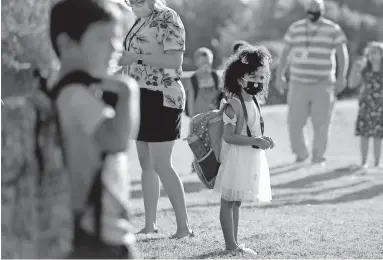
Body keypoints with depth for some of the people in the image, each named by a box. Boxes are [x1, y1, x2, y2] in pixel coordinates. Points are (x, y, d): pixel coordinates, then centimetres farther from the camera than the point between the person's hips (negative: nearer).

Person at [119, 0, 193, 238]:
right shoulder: (143, 20, 13)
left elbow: (175, 60, -22)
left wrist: (137, 57, -22)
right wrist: (124, 58, 6)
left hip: (161, 97, -9)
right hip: (143, 95, 9)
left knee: (161, 165, -9)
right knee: (146, 163, 10)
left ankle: (184, 226, -4)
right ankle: (150, 224, 17)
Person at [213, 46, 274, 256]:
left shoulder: (253, 104, 10)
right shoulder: (234, 106, -17)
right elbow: (228, 136, -22)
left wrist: (263, 140, 4)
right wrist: (255, 141, -25)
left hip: (252, 159, 9)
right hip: (236, 159, -9)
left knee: (236, 202, 15)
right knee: (228, 202, 0)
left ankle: (235, 243, 21)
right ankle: (230, 244, 4)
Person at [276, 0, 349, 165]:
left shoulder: (333, 30, -1)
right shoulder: (295, 28, 6)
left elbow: (342, 54, -4)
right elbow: (286, 53, 11)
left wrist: (341, 77, -16)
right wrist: (279, 76, 5)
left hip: (323, 84, -2)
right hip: (298, 83, 2)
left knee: (321, 123, -5)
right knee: (294, 123, -2)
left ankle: (318, 157, 10)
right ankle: (301, 154, 19)